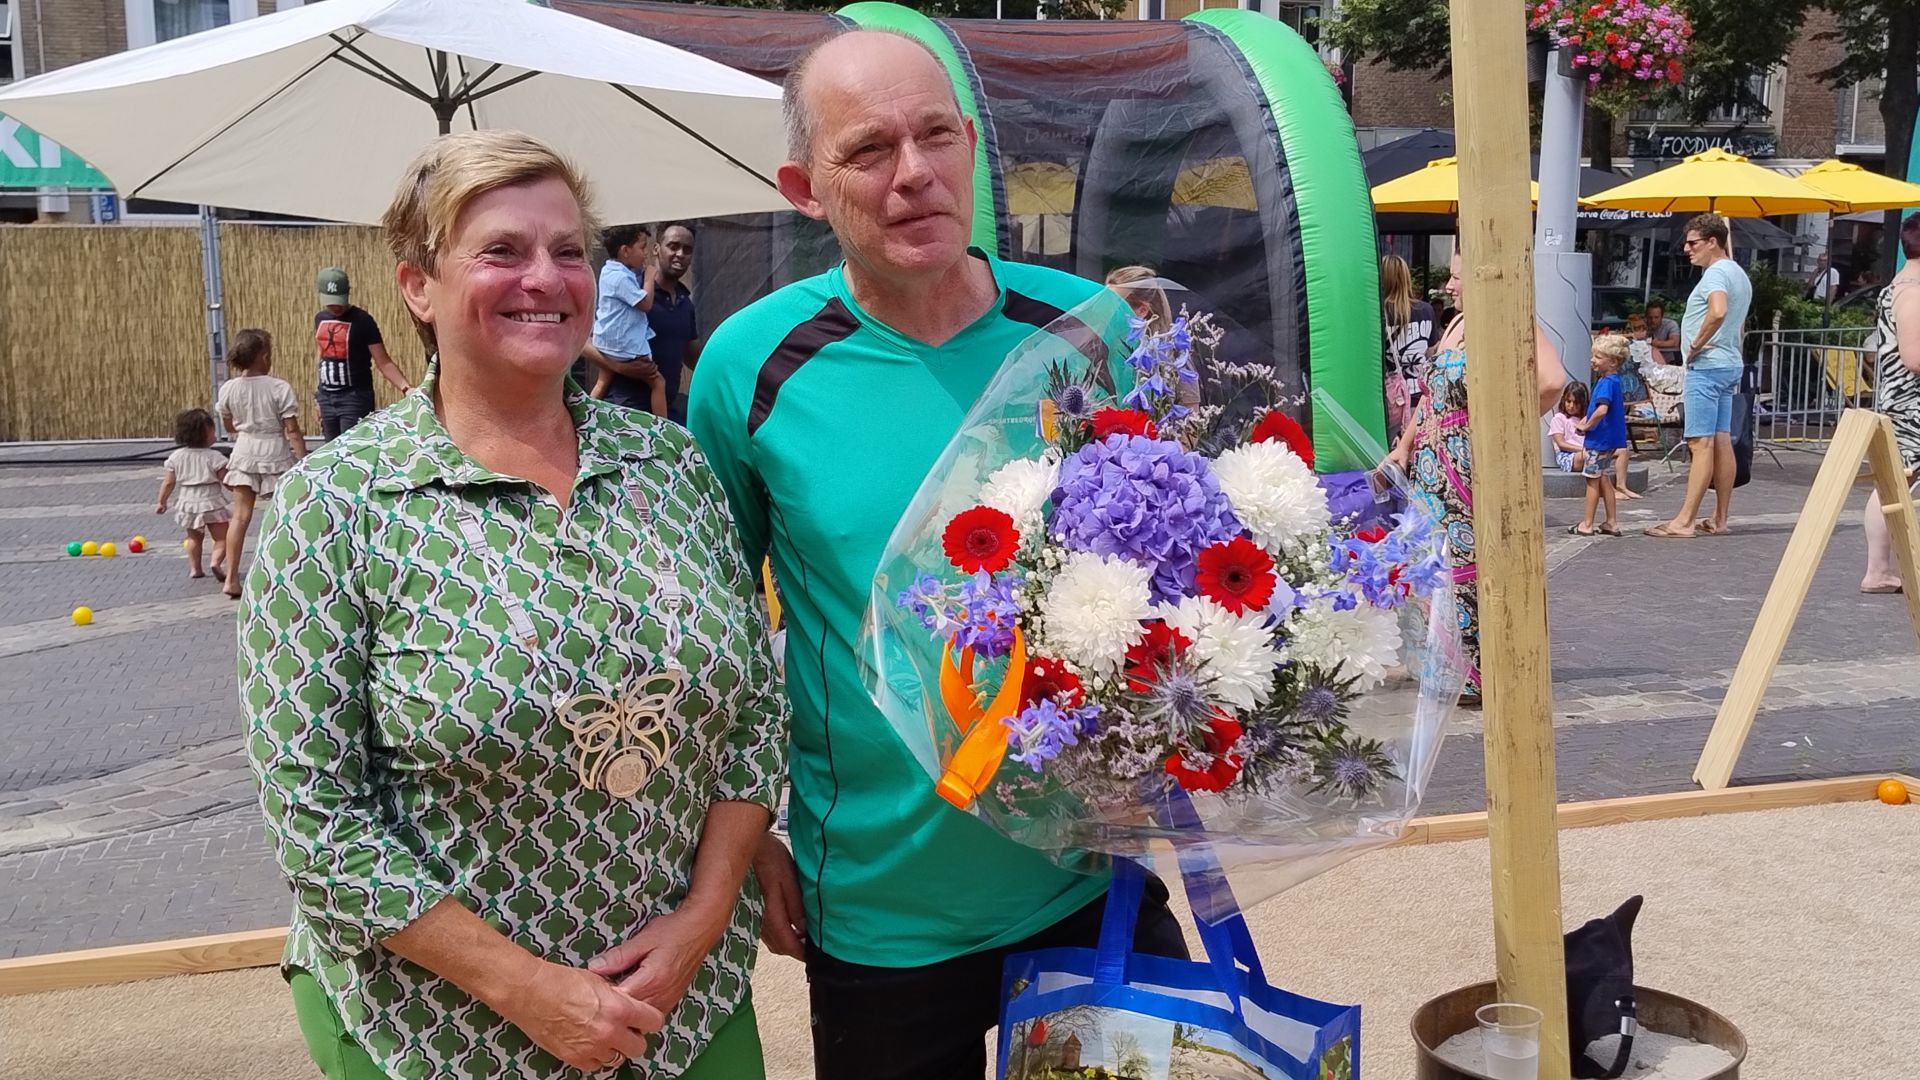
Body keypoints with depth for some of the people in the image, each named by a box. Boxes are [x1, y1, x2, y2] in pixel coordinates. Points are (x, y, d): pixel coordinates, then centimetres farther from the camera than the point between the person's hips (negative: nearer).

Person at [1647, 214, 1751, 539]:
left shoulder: (1716, 273, -13)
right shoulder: (1739, 274, 20)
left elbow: (1718, 311, -33)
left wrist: (1696, 345, -21)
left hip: (1707, 365, -10)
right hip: (1730, 365, 10)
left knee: (1701, 443, -11)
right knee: (1722, 442, 9)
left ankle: (1684, 521, -13)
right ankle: (1719, 520, 12)